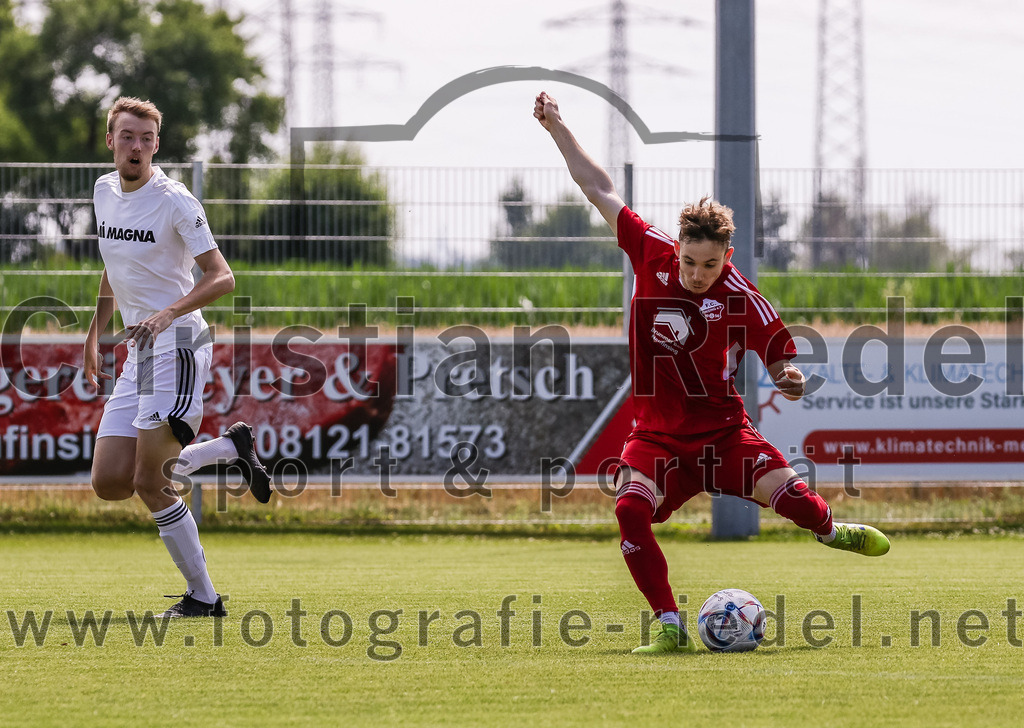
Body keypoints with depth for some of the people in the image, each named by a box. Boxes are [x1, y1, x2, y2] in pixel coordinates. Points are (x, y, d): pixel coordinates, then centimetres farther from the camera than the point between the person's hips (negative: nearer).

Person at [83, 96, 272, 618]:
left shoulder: (174, 202, -13)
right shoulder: (105, 192, 11)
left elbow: (222, 278, -18)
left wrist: (169, 313, -33)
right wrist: (95, 335, 29)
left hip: (178, 346, -8)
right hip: (138, 355, 8)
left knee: (149, 483, -14)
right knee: (110, 483, -1)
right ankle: (230, 448, 13)